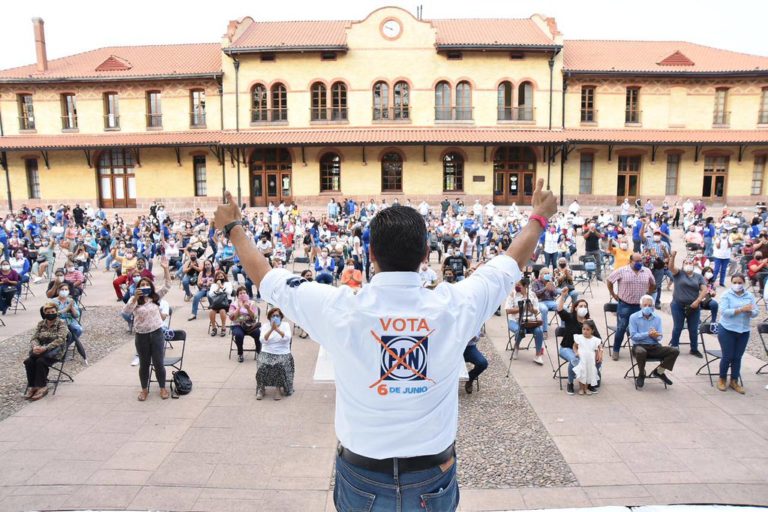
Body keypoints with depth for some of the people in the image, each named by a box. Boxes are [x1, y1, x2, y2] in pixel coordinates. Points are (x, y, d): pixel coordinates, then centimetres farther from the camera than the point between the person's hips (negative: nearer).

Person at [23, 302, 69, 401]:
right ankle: (31, 386, -12)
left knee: (40, 361, -31)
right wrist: (36, 347, -17)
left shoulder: (61, 323, -3)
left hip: (55, 350, -5)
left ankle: (42, 387, -17)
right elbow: (34, 338, 7)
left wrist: (45, 348, -25)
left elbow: (60, 340, -15)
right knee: (29, 361, -24)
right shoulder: (41, 323, 13)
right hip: (41, 349, 5)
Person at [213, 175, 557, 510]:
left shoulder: (339, 310, -19)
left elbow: (267, 279, -2)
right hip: (434, 479, 1)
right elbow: (510, 265, 2)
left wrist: (233, 226, 14)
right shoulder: (454, 307, -16)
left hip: (362, 479, 0)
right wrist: (539, 216, 21)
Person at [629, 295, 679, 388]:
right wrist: (648, 334, -22)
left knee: (675, 351, -18)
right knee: (641, 352, -40)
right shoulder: (634, 317, -1)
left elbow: (660, 336, 6)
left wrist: (655, 336, -19)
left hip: (654, 346, 4)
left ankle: (659, 371, 4)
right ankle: (641, 374, -8)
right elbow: (634, 336, -8)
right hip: (639, 345, -4)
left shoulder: (657, 318, 11)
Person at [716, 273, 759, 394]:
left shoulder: (750, 296, 5)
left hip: (744, 331, 3)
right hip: (727, 330, -3)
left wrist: (749, 311, -22)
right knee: (727, 356, 3)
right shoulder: (726, 295, -7)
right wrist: (741, 309, -25)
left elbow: (755, 313, 0)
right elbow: (724, 312, -18)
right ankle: (722, 379, 21)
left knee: (738, 357, 9)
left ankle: (734, 381, 21)